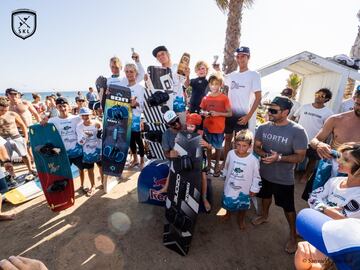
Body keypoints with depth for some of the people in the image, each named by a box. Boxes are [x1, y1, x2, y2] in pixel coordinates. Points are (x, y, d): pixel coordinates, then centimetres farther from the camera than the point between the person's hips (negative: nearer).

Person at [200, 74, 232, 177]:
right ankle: (208, 164, 32)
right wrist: (205, 113, -10)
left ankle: (217, 165, 29)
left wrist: (218, 113, -19)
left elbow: (230, 113, -5)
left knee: (218, 147, 11)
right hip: (207, 127, 3)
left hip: (219, 128, -3)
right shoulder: (205, 98, 2)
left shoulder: (224, 98, -7)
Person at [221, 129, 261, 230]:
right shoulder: (231, 153, -17)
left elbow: (256, 176, -10)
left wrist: (254, 189, -4)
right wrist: (225, 176, 13)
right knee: (227, 203, 22)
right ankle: (228, 212, 56)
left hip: (244, 189, -1)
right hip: (230, 186, 2)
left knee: (242, 206, 21)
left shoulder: (253, 160, -23)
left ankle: (241, 219, 51)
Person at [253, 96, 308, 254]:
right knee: (266, 196, 27)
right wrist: (266, 155, -22)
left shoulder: (297, 131, -21)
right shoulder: (263, 127, -10)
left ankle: (293, 235, 37)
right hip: (264, 173, 4)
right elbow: (256, 147, -2)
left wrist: (279, 157, -33)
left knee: (288, 207, 13)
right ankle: (265, 216, 55)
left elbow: (300, 156, -18)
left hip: (284, 178, -4)